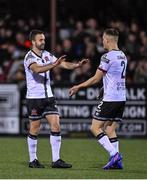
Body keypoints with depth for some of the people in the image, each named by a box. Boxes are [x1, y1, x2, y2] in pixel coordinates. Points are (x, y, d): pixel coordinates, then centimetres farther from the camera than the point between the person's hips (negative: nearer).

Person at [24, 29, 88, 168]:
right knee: (34, 129, 1)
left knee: (56, 125, -4)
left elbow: (64, 64, 4)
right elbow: (37, 69, -32)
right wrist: (54, 64, -44)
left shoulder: (47, 55, 9)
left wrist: (77, 64, -14)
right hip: (34, 98, -6)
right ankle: (33, 160, 13)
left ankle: (56, 160, -2)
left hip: (48, 97, 6)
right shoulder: (29, 57, -11)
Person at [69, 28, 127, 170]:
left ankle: (114, 154, -13)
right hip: (121, 98, 8)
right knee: (110, 129, 12)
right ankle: (117, 161, 3)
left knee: (95, 127, -2)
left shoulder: (107, 57, -13)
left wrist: (78, 87, 1)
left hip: (110, 98, -8)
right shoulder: (123, 56, 12)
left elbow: (96, 79, -9)